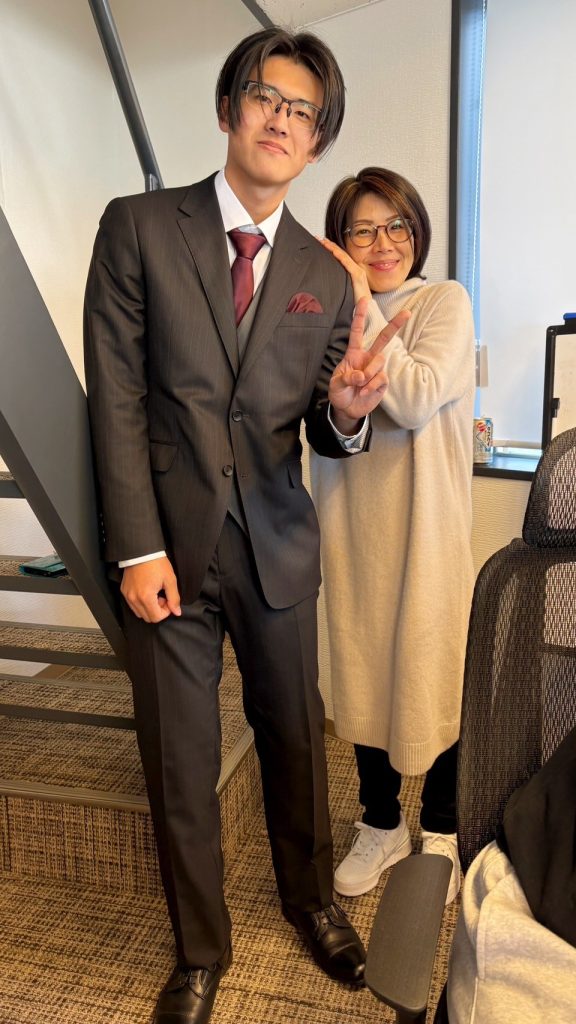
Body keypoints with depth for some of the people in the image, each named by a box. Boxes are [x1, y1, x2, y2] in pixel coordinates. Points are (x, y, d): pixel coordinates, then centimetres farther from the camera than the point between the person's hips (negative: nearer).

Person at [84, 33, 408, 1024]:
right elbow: (116, 397, -6)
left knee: (295, 738, 17)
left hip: (278, 546, 3)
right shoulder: (138, 227, -2)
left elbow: (327, 437, 7)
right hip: (168, 544, -2)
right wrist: (138, 549, -11)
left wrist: (347, 410, -18)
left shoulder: (325, 277, 6)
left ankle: (310, 897, 45)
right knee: (179, 765, 10)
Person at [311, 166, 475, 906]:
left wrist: (364, 309, -16)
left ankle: (439, 832, 31)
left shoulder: (445, 303, -4)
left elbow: (415, 400, -19)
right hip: (351, 528, 4)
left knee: (432, 676, 7)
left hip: (425, 529, -4)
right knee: (361, 674, 13)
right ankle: (380, 825, 34)